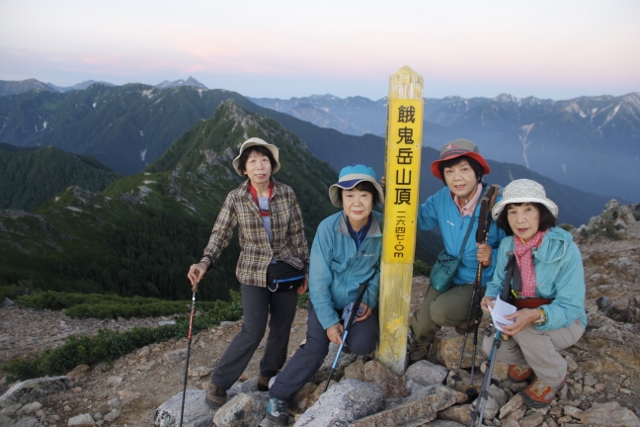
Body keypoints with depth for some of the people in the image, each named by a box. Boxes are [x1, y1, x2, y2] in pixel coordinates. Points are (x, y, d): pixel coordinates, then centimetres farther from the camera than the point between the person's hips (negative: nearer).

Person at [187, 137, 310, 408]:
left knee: (281, 328, 11)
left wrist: (305, 270, 4)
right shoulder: (236, 199, -8)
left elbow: (298, 234, 1)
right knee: (253, 330, -10)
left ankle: (268, 376, 34)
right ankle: (218, 383, 9)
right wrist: (205, 262, -23)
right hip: (253, 273, -2)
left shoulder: (286, 194, -6)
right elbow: (220, 234, -6)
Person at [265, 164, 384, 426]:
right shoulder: (328, 228, -23)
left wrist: (370, 299, -13)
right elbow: (319, 280, -17)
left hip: (361, 299, 1)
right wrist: (329, 321, -17)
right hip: (327, 299, -1)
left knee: (362, 346, -20)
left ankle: (351, 335, 17)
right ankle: (278, 396, 7)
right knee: (315, 351, -15)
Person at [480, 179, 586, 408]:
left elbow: (571, 307, -26)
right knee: (491, 345, -20)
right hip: (520, 316, 4)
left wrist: (537, 315, -46)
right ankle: (528, 358, 15)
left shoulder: (564, 249, -24)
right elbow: (498, 283, -1)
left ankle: (553, 377, -2)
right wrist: (491, 297, -26)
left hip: (564, 322, -4)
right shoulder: (507, 245, -9)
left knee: (526, 329, -33)